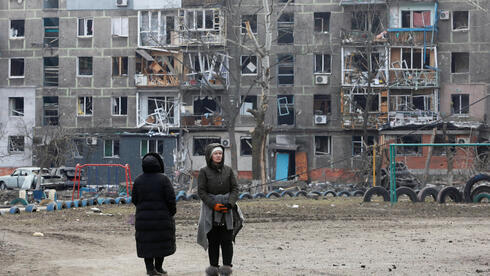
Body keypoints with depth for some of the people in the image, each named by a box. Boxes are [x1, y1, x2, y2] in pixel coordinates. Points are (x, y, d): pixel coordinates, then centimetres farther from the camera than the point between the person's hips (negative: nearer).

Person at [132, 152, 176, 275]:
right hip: (162, 217, -2)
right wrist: (172, 211, 3)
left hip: (143, 217, 2)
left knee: (146, 242, 8)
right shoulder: (163, 179, -12)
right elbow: (171, 198, -13)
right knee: (162, 242, 11)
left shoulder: (138, 180, -3)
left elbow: (134, 199, 1)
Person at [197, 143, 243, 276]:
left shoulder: (228, 170, 7)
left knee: (227, 240, -4)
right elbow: (201, 191, -4)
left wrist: (230, 203, -11)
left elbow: (235, 188, 5)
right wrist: (214, 205, -15)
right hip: (211, 211, -1)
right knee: (213, 241, 1)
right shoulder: (204, 172, 0)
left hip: (227, 210, 2)